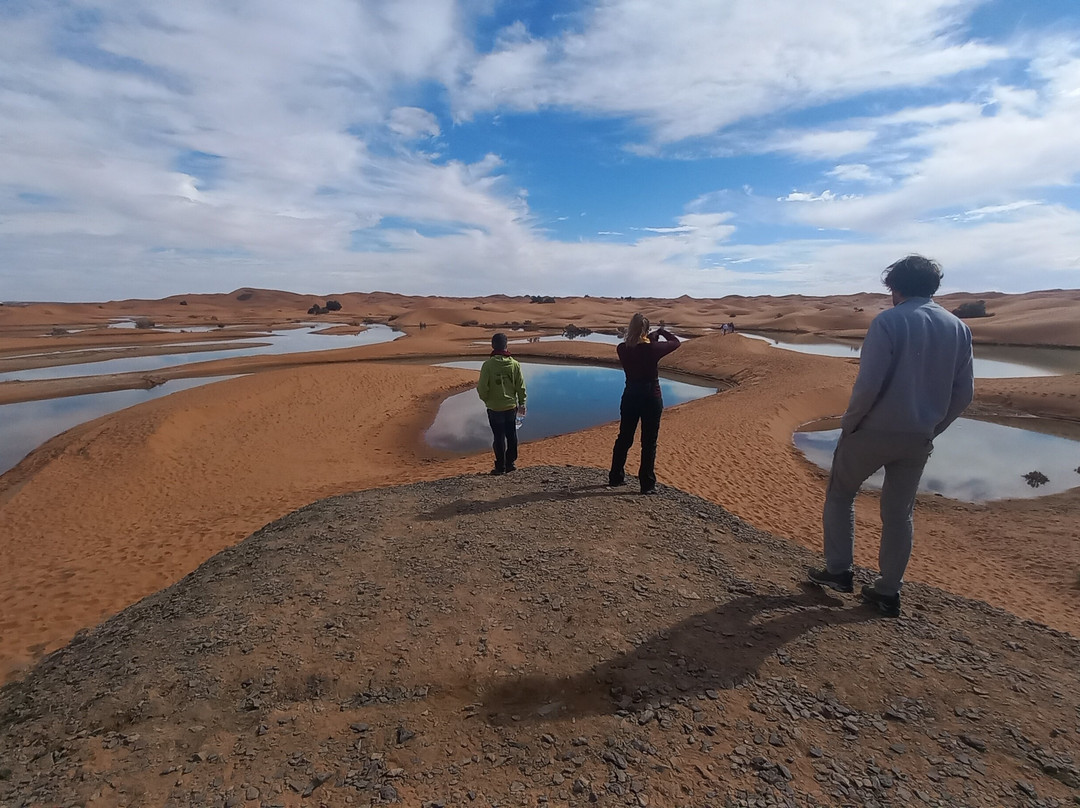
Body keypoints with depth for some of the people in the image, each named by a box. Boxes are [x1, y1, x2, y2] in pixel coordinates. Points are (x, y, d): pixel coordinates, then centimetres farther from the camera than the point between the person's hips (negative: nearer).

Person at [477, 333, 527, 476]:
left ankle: (501, 467, 12)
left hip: (494, 407, -3)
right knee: (511, 435, 15)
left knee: (499, 437, 5)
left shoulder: (488, 364, -14)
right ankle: (511, 463, 25)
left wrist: (485, 399, 9)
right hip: (511, 406, 3)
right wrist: (522, 403, 12)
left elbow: (483, 387, -11)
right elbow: (521, 386, 1)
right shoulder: (515, 364, -4)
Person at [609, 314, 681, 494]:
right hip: (651, 398, -4)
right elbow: (676, 342, 2)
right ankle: (647, 484, 11)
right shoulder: (653, 349, -16)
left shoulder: (622, 349, -6)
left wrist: (652, 337, 22)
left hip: (630, 397, 4)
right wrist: (663, 332, 19)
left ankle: (615, 477, 27)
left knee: (624, 438, 16)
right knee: (649, 442, 5)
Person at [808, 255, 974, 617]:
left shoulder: (888, 322, -13)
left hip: (874, 431, -5)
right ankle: (888, 590, 23)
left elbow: (869, 384, -21)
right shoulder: (958, 328, 6)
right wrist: (930, 429, 17)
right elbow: (964, 392, 8)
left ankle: (839, 570, 17)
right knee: (899, 513, 14)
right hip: (919, 439, 6)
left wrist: (849, 424, -7)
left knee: (840, 494, 14)